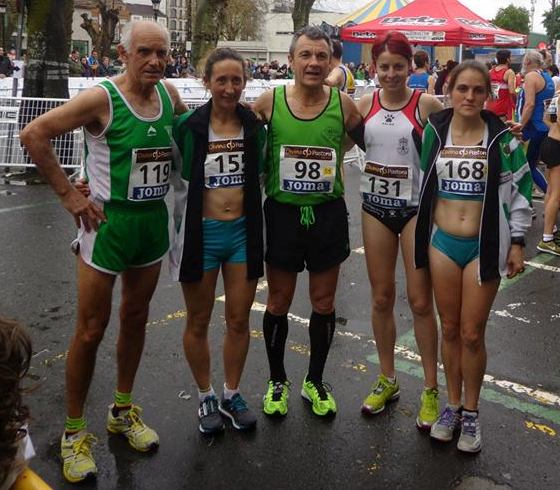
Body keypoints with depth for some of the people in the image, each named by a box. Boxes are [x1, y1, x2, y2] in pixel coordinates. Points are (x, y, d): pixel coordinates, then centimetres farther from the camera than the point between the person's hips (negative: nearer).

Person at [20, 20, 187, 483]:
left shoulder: (168, 93, 2)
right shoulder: (101, 98, -15)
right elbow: (33, 134, -17)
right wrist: (69, 194, -16)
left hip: (154, 219, 6)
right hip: (108, 220, -6)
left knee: (136, 318, 16)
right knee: (92, 329, 1)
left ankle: (123, 410, 35)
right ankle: (75, 430, 19)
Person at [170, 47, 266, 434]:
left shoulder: (255, 126, 0)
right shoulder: (188, 126, -9)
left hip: (243, 232, 2)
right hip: (201, 232, -2)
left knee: (239, 320, 11)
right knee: (199, 322, 10)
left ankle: (232, 394, 31)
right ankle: (206, 397, 31)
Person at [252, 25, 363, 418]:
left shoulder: (343, 105, -5)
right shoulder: (269, 102, -7)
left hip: (327, 214, 1)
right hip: (281, 213, -1)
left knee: (324, 303, 11)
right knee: (278, 303, 11)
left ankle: (315, 381, 31)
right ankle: (277, 380, 31)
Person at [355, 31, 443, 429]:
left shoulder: (426, 104, -7)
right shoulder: (365, 105, 3)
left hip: (416, 207, -3)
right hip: (375, 206, 3)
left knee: (420, 300, 0)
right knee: (381, 297, 11)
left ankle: (431, 388, 17)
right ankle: (387, 379, 28)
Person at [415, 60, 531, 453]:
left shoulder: (501, 137, -4)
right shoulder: (434, 131, 0)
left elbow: (520, 189, 1)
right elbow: (421, 182, 8)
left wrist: (517, 242, -1)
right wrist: (419, 236, 9)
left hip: (485, 245, -2)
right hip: (442, 243, 2)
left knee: (472, 334, 3)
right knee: (450, 330, 11)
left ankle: (471, 413, 23)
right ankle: (452, 405, 29)